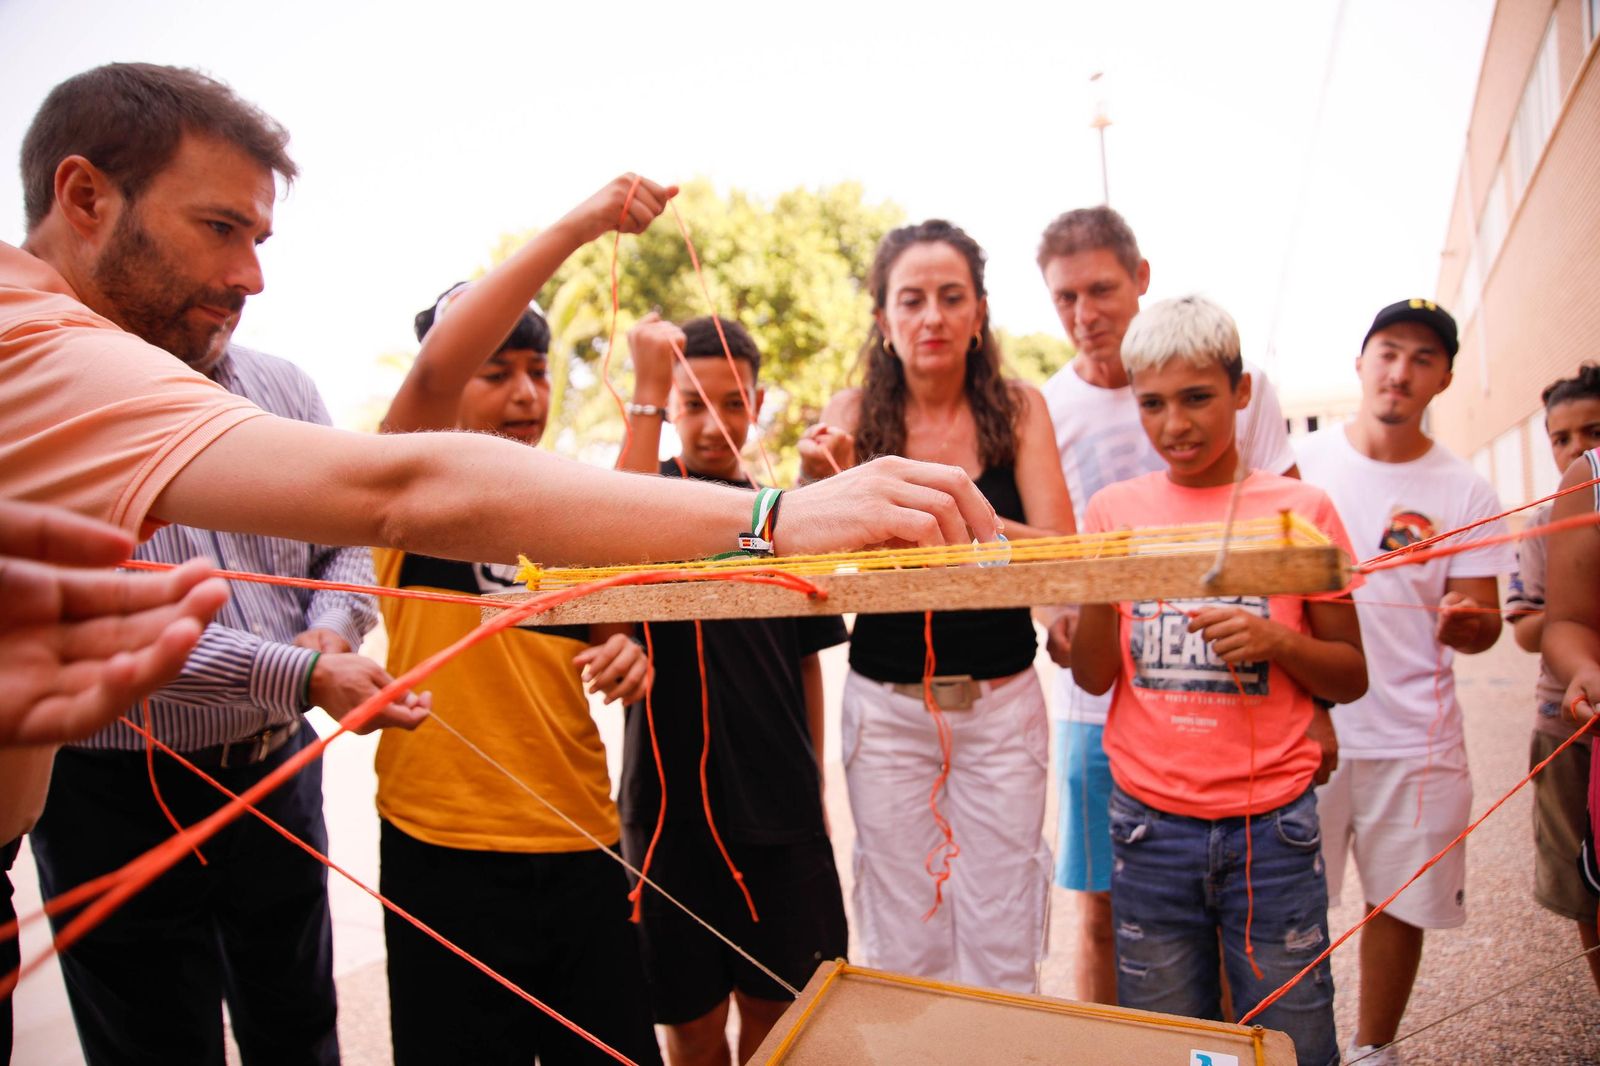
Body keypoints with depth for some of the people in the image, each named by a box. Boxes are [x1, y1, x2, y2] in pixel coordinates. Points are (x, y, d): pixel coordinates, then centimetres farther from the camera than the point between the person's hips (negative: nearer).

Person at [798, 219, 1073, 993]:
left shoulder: (1019, 408, -2)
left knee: (1003, 953, 9)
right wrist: (818, 486, -27)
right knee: (901, 951, 10)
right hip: (886, 704, 0)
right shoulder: (853, 413, -3)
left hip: (1002, 702, 1)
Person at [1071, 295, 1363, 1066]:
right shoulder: (1114, 510, 3)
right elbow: (1092, 676, 0)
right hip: (1149, 822, 1)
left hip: (1271, 825, 0)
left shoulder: (1299, 509, 0)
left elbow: (1352, 676, 4)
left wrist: (1279, 641, -16)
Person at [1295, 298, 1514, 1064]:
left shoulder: (1462, 493, 3)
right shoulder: (1300, 464, 1)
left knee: (1401, 901, 10)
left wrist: (1469, 623, -21)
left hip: (1415, 737, 1)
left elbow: (1482, 619, 2)